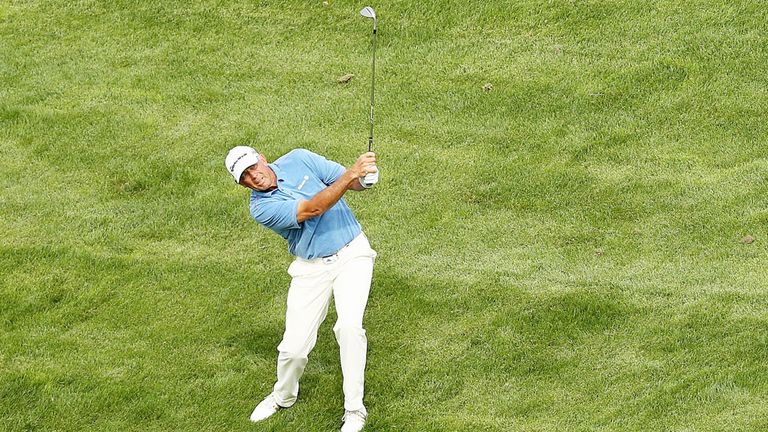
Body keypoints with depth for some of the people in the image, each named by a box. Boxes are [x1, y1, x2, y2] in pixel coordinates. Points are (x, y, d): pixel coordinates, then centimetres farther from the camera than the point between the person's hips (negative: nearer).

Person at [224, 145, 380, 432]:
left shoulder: (298, 160, -4)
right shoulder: (261, 208, -13)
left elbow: (351, 182, -3)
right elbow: (313, 209, -25)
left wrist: (364, 178, -28)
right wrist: (351, 173, -34)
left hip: (352, 253, 0)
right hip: (311, 268, 0)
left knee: (349, 326, -22)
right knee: (293, 347, -4)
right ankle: (283, 397, 30)